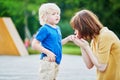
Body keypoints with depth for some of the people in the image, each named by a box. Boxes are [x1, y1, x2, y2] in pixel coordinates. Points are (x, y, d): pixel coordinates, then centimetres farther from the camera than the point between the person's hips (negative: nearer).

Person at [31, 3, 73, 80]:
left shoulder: (57, 28, 12)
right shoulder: (44, 29, -13)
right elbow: (34, 44, -17)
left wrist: (67, 39, 10)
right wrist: (48, 52, -23)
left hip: (56, 61, 9)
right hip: (48, 61, -9)